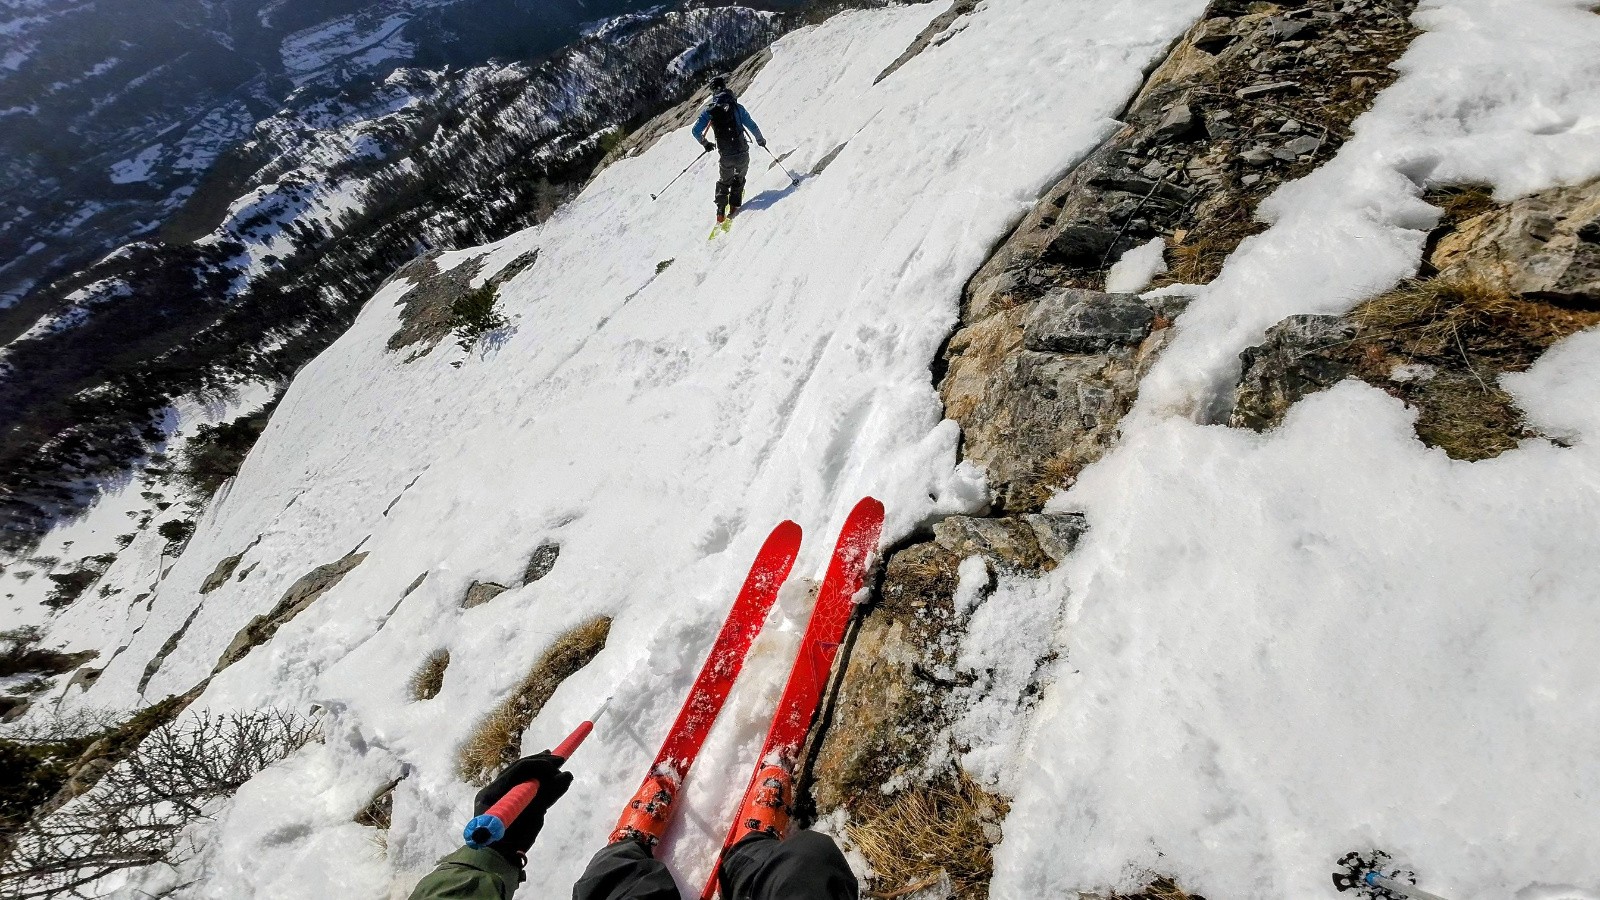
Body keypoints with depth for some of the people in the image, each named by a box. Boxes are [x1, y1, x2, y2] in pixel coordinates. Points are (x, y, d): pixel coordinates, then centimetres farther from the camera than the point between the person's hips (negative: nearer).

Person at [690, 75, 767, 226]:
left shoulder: (709, 109, -1)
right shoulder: (737, 106, -5)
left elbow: (695, 131, -2)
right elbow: (752, 126, -2)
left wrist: (705, 143, 17)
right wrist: (760, 140, 17)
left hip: (725, 156, 1)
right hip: (742, 153, -1)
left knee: (724, 181, 24)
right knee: (739, 179, 25)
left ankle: (721, 211, 14)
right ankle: (734, 207, 20)